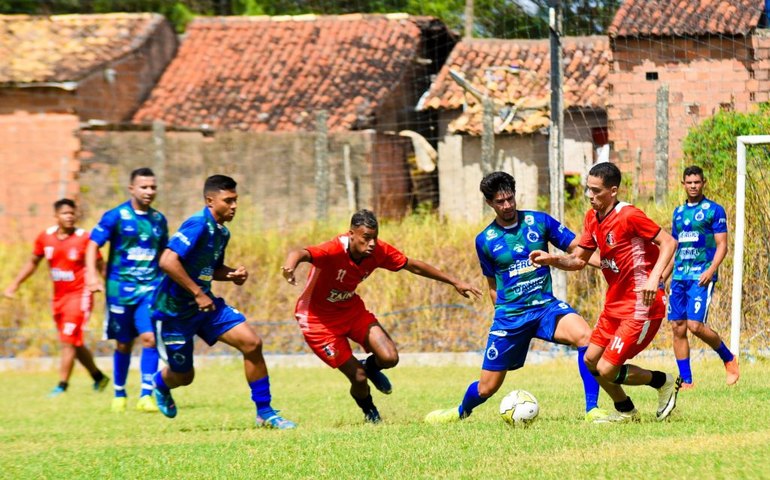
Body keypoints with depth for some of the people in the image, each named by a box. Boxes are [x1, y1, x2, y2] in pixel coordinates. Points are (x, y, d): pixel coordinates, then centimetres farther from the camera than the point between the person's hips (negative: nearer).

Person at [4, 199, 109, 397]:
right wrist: (14, 284, 13)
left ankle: (62, 386, -8)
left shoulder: (84, 238, -11)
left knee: (69, 341, -12)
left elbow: (99, 265, -5)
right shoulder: (45, 238, 3)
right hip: (59, 297, 6)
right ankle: (98, 377, 31)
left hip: (79, 295, -6)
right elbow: (33, 262, 16)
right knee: (74, 343, 14)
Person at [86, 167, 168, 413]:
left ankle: (146, 395, -13)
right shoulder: (115, 216, -6)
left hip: (150, 288, 2)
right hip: (121, 288, -2)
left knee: (150, 338, -15)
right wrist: (92, 275, -19)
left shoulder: (159, 220, 8)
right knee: (123, 344, 7)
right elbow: (93, 245, -7)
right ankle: (119, 394, 24)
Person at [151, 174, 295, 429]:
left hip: (205, 304, 8)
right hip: (174, 310, -8)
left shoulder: (222, 232, 6)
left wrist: (233, 275, -1)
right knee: (184, 376, 7)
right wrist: (197, 293, -27)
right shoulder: (198, 225, -22)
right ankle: (160, 383, 46)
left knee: (251, 342, -9)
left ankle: (264, 412, -1)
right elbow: (167, 261, -32)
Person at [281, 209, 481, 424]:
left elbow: (413, 266, 0)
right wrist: (290, 264, -76)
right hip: (319, 318, -5)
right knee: (359, 378, -9)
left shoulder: (379, 251, -15)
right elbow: (301, 254, -51)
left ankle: (370, 366, 25)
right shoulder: (334, 251, -33)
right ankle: (370, 413, 26)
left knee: (389, 358, -13)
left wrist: (454, 282, 4)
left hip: (352, 309, 5)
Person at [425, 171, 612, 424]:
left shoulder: (539, 222, 1)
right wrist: (503, 311, 11)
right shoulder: (485, 240, 4)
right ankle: (461, 411, 41)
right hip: (509, 315, 1)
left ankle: (592, 409, -24)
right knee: (487, 387, 5)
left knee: (585, 336, -32)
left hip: (545, 306, -1)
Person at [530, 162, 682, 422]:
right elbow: (578, 260, 11)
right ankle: (625, 411, 30)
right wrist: (551, 259, -9)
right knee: (591, 360, 11)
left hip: (641, 306, -9)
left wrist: (654, 278, -30)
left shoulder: (629, 216, -19)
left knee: (606, 370, -10)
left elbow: (668, 242, -17)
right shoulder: (592, 218, 6)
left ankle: (665, 382, 11)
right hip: (615, 304, 9)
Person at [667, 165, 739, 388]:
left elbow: (722, 245, -6)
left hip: (701, 276, -6)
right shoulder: (679, 212, 16)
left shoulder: (714, 210, -1)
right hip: (679, 276, 6)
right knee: (678, 328, 0)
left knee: (695, 325, -17)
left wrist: (711, 270, -20)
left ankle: (729, 359, 6)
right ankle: (686, 381, 6)